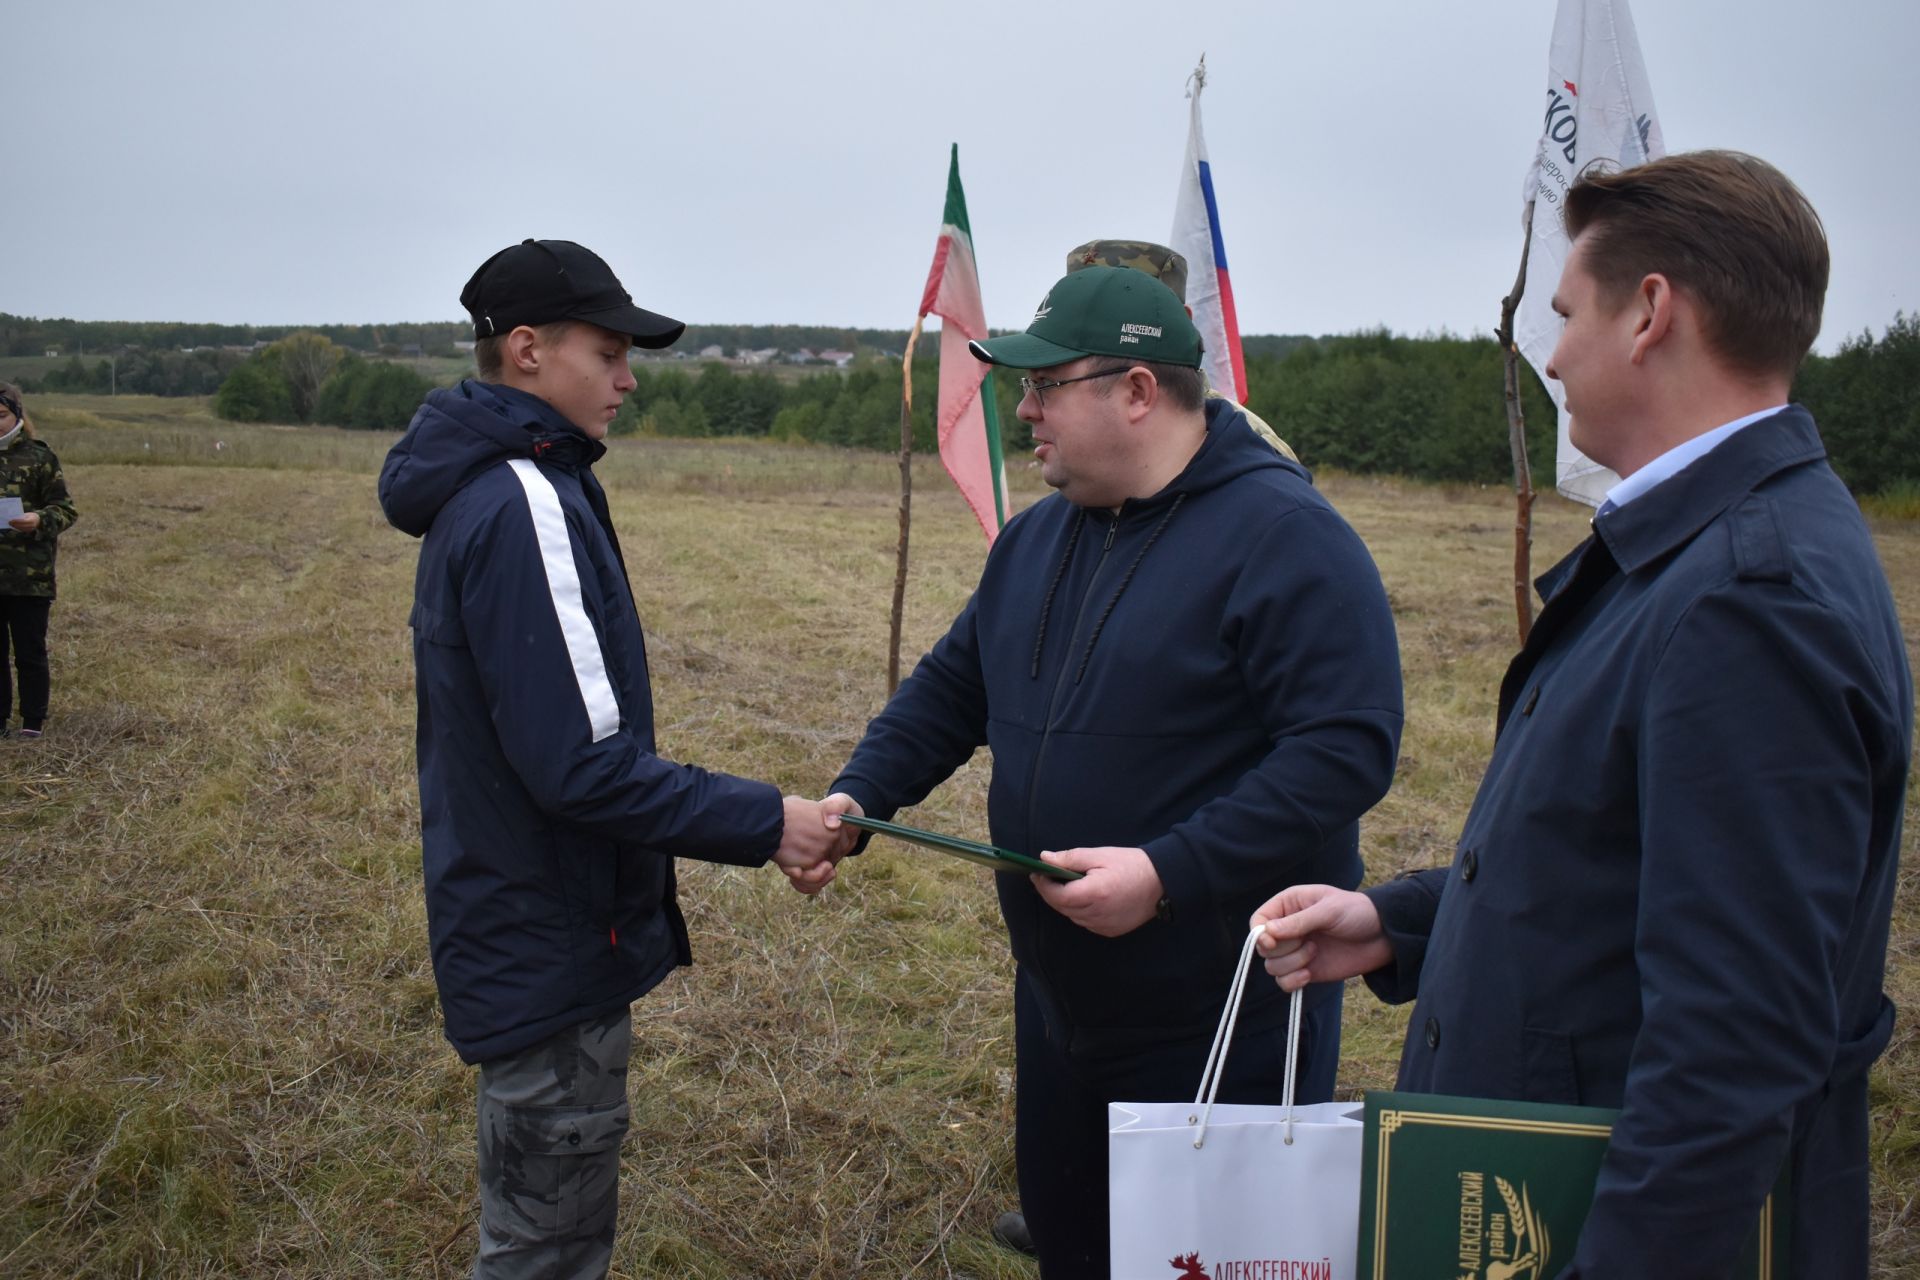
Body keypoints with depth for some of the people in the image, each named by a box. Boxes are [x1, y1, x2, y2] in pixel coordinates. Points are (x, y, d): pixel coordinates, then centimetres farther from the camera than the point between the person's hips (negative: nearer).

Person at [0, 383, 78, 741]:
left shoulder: (39, 457, -2)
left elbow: (66, 509, -2)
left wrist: (41, 520, -21)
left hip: (30, 575, -3)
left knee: (30, 652, 4)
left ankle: (33, 720, 14)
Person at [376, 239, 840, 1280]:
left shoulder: (478, 490, 8)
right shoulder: (527, 504, -23)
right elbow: (583, 766, -28)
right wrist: (764, 824, -20)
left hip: (517, 930, 10)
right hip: (551, 953, -10)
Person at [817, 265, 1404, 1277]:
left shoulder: (1284, 536, -18)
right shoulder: (1035, 538, 8)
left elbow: (1345, 747, -25)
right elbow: (951, 685, 16)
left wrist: (1169, 874, -29)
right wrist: (860, 794, 0)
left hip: (1223, 1020, -7)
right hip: (1060, 998, 8)